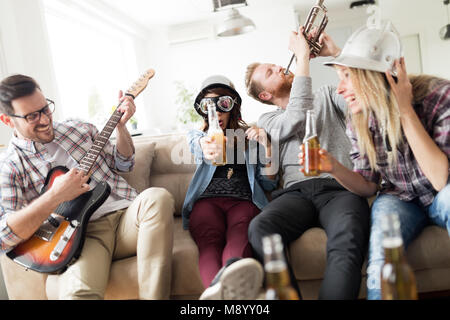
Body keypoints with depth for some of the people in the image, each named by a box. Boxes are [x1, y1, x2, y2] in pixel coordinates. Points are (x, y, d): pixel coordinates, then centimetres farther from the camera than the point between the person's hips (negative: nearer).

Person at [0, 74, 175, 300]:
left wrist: (121, 125, 7)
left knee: (158, 197, -31)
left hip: (126, 215, 5)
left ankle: (154, 296, -25)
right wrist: (55, 196, -17)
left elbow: (123, 163, 23)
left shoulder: (79, 128, 18)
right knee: (78, 291, -38)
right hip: (83, 235, -4)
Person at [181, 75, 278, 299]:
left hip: (243, 200, 0)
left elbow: (268, 184, 19)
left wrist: (266, 146, 4)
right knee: (210, 239, -37)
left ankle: (234, 270, -70)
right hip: (207, 200, 1)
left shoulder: (249, 136, 24)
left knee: (239, 234, -38)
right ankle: (217, 286, -66)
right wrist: (207, 148, -32)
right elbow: (199, 146, -5)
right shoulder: (197, 136, 25)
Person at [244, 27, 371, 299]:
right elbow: (296, 119, -4)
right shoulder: (268, 121, 20)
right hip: (297, 191, 0)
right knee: (259, 228, -35)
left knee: (347, 242, -36)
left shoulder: (326, 96, 27)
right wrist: (303, 58, -1)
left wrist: (334, 52, 3)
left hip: (341, 187, 1)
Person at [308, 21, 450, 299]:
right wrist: (334, 168, -24)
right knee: (383, 259, -31)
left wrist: (406, 112, -33)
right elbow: (369, 187, -3)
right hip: (399, 200, 1)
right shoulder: (359, 120, -11)